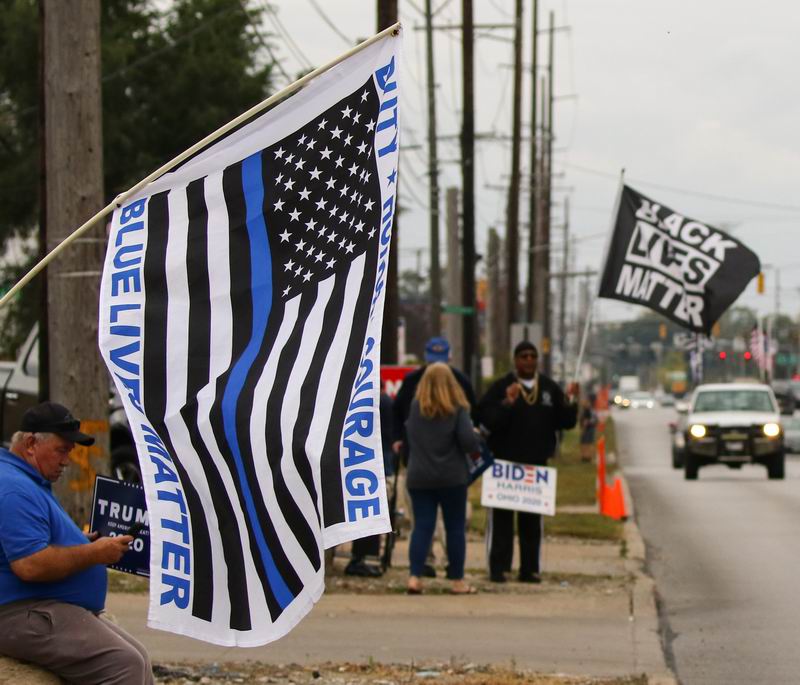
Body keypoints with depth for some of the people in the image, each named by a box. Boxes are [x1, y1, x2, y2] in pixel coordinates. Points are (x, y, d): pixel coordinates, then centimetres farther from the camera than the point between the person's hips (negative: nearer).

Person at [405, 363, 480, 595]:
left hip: (419, 478, 2)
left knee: (422, 527, 2)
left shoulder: (414, 408, 2)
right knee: (455, 528, 7)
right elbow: (468, 440, -16)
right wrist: (475, 447, 4)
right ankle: (457, 581, 11)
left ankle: (414, 576, -10)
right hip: (452, 478, -2)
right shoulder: (457, 410, -7)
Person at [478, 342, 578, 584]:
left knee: (533, 519, 8)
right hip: (504, 461, -4)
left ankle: (531, 568, 12)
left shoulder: (550, 388, 9)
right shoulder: (500, 387, -3)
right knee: (500, 518, -3)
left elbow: (566, 421, 7)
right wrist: (507, 403, -26)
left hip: (537, 463, 4)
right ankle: (498, 567, -1)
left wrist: (569, 403, -10)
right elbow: (487, 418, -14)